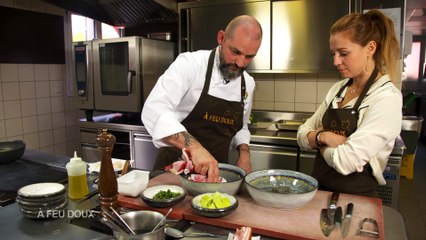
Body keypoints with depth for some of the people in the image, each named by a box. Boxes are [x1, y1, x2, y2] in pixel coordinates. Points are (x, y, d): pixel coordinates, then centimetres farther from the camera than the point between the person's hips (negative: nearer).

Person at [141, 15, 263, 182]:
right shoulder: (190, 63, -16)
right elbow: (154, 112, -29)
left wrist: (244, 152, -2)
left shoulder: (248, 83, 2)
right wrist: (194, 147, -41)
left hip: (215, 170, 4)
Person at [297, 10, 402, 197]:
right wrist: (322, 137, -13)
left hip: (354, 196, -5)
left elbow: (347, 161, -22)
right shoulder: (338, 89, 6)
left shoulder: (387, 98, -14)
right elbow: (302, 134, 7)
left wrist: (318, 142, -5)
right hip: (320, 188, 5)